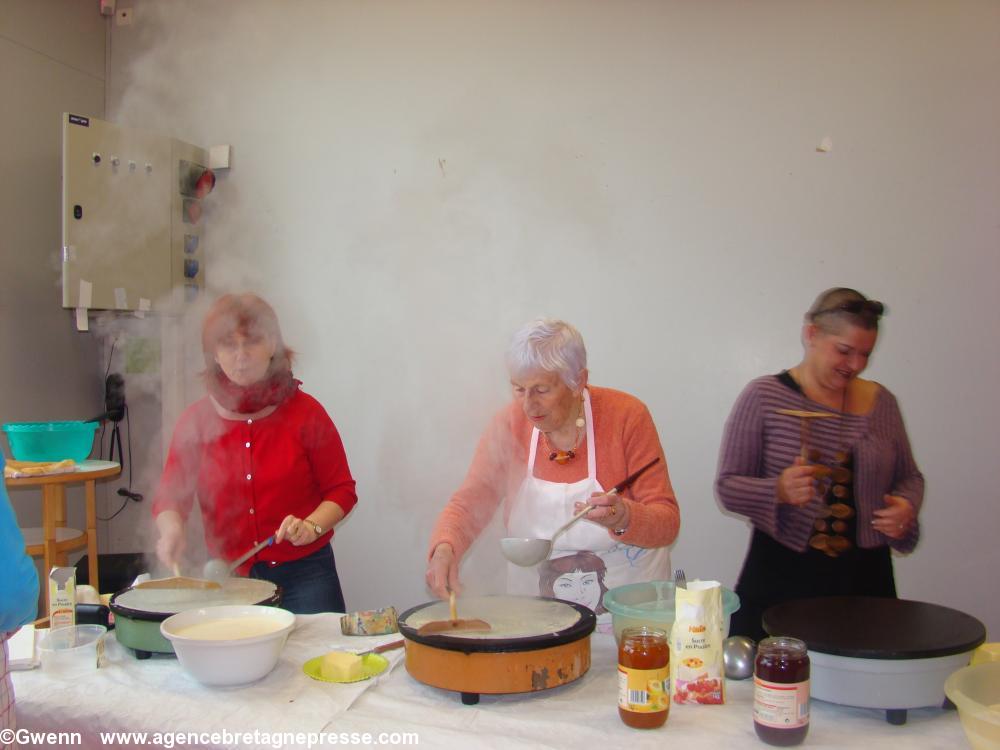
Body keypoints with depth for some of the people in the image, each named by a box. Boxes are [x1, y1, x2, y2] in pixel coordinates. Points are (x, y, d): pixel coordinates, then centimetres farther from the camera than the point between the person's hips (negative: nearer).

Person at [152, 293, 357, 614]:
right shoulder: (196, 420, 0)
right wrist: (172, 529, -18)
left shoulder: (305, 413, -6)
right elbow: (169, 496, 3)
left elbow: (341, 490, -1)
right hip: (225, 579, 2)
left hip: (304, 575, -1)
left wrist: (311, 525, -19)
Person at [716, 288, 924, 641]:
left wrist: (907, 507, -3)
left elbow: (909, 476, 19)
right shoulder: (764, 397, -4)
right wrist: (779, 492, -22)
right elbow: (727, 486, -4)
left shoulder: (880, 401, 8)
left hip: (865, 579, 3)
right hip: (781, 579, -3)